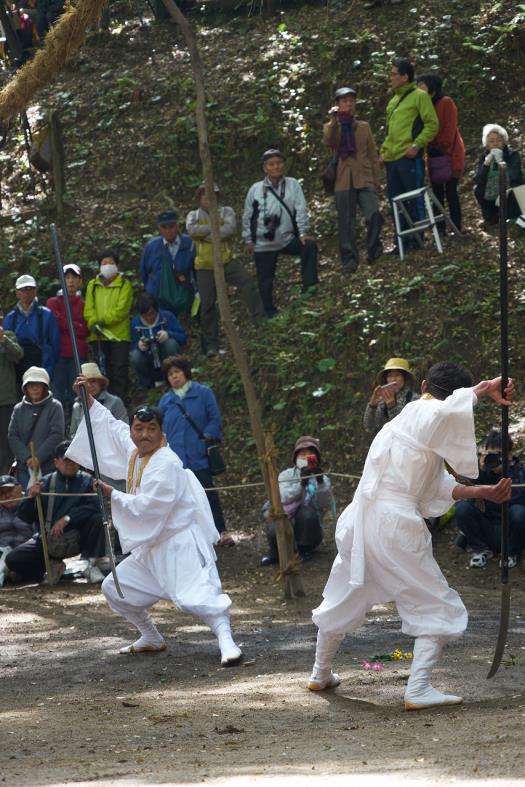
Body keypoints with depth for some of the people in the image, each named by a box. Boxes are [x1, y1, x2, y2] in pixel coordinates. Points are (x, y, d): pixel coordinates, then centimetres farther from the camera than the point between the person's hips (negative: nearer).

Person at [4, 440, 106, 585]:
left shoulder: (86, 481, 2)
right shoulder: (45, 483, 5)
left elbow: (94, 507, -16)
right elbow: (25, 517, 1)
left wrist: (67, 518, -27)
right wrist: (30, 497, -19)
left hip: (76, 538, -2)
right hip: (47, 541, 2)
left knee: (96, 519, -29)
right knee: (12, 560, -19)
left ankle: (92, 566, -17)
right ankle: (53, 564, 7)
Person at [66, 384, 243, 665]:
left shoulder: (166, 464, -20)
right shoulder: (134, 452, 6)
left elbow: (144, 508, -25)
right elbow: (111, 426, 23)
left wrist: (113, 495, -13)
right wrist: (89, 401, 19)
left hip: (180, 544, -10)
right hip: (152, 547, 10)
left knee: (195, 596, -25)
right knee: (114, 589, 16)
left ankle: (226, 641, -30)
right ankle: (151, 639, 27)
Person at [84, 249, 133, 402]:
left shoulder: (124, 285, 3)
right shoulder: (93, 285, 14)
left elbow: (121, 309, -9)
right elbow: (89, 308, 5)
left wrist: (105, 321, -19)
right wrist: (94, 323, -13)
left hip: (119, 335, -3)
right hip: (98, 336, 3)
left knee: (119, 371, -7)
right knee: (103, 371, 6)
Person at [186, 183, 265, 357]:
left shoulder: (226, 211, 5)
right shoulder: (194, 215, 8)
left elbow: (231, 228, -16)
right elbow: (191, 229, -15)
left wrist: (206, 234, -16)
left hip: (226, 261, 0)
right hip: (205, 266, 1)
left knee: (248, 283, -25)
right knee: (207, 305, 2)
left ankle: (259, 318, -22)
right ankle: (211, 345, 9)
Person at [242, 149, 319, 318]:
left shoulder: (292, 185, -2)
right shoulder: (256, 189, -2)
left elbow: (301, 210, -6)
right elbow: (247, 217, 7)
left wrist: (303, 232, -16)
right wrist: (248, 240, 7)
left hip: (288, 239, 0)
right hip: (263, 244, 0)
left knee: (310, 245, -25)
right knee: (265, 281, 6)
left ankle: (309, 288, -20)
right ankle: (269, 313, 23)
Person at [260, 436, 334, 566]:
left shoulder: (322, 479, 6)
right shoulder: (286, 475, 4)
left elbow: (327, 505, -12)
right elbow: (283, 497, -16)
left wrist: (320, 483, -27)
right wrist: (301, 483, -32)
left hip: (309, 529, 1)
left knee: (307, 512, -32)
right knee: (275, 530, -35)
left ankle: (305, 548, -6)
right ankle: (275, 551, 0)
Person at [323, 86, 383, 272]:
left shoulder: (364, 127, 14)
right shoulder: (331, 127, 11)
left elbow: (373, 154, 14)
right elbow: (328, 141, -12)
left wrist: (376, 178, 8)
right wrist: (334, 120, -17)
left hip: (364, 180, 0)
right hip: (343, 181, 0)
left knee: (373, 215, -19)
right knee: (346, 223, -2)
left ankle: (373, 249, 1)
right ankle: (349, 260, 4)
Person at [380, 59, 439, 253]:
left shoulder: (419, 96, -4)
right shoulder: (393, 101, 19)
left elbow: (432, 124, -10)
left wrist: (416, 145, -17)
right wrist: (384, 150, 14)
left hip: (410, 158, -8)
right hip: (392, 159, 8)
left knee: (415, 201, -4)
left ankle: (416, 240, 0)